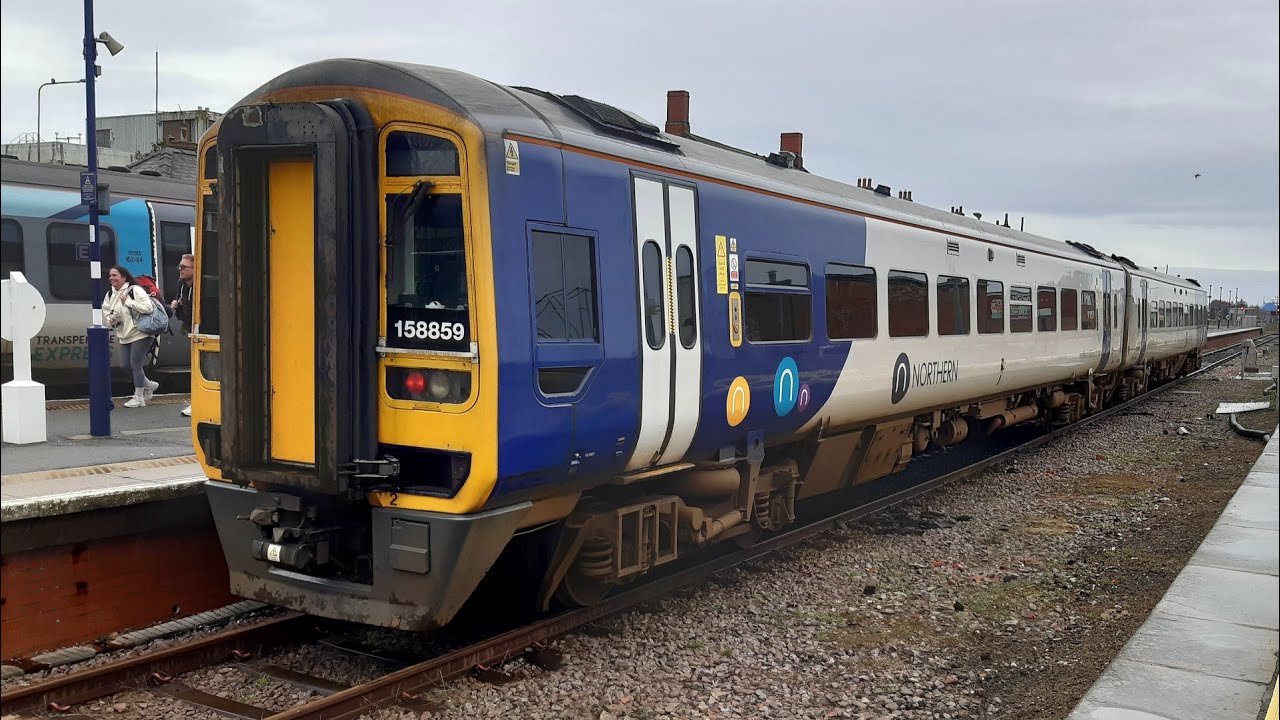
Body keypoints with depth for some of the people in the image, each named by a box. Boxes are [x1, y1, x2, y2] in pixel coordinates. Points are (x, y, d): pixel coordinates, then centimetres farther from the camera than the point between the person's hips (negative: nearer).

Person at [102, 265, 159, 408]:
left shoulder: (135, 290, -13)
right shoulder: (110, 294, 10)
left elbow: (148, 307, -23)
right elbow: (106, 311, 20)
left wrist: (128, 302, -22)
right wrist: (110, 319, -2)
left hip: (140, 333, -8)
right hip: (124, 335, 8)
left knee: (135, 364, -6)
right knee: (126, 365, 8)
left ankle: (138, 398, 5)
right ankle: (149, 385, 29)